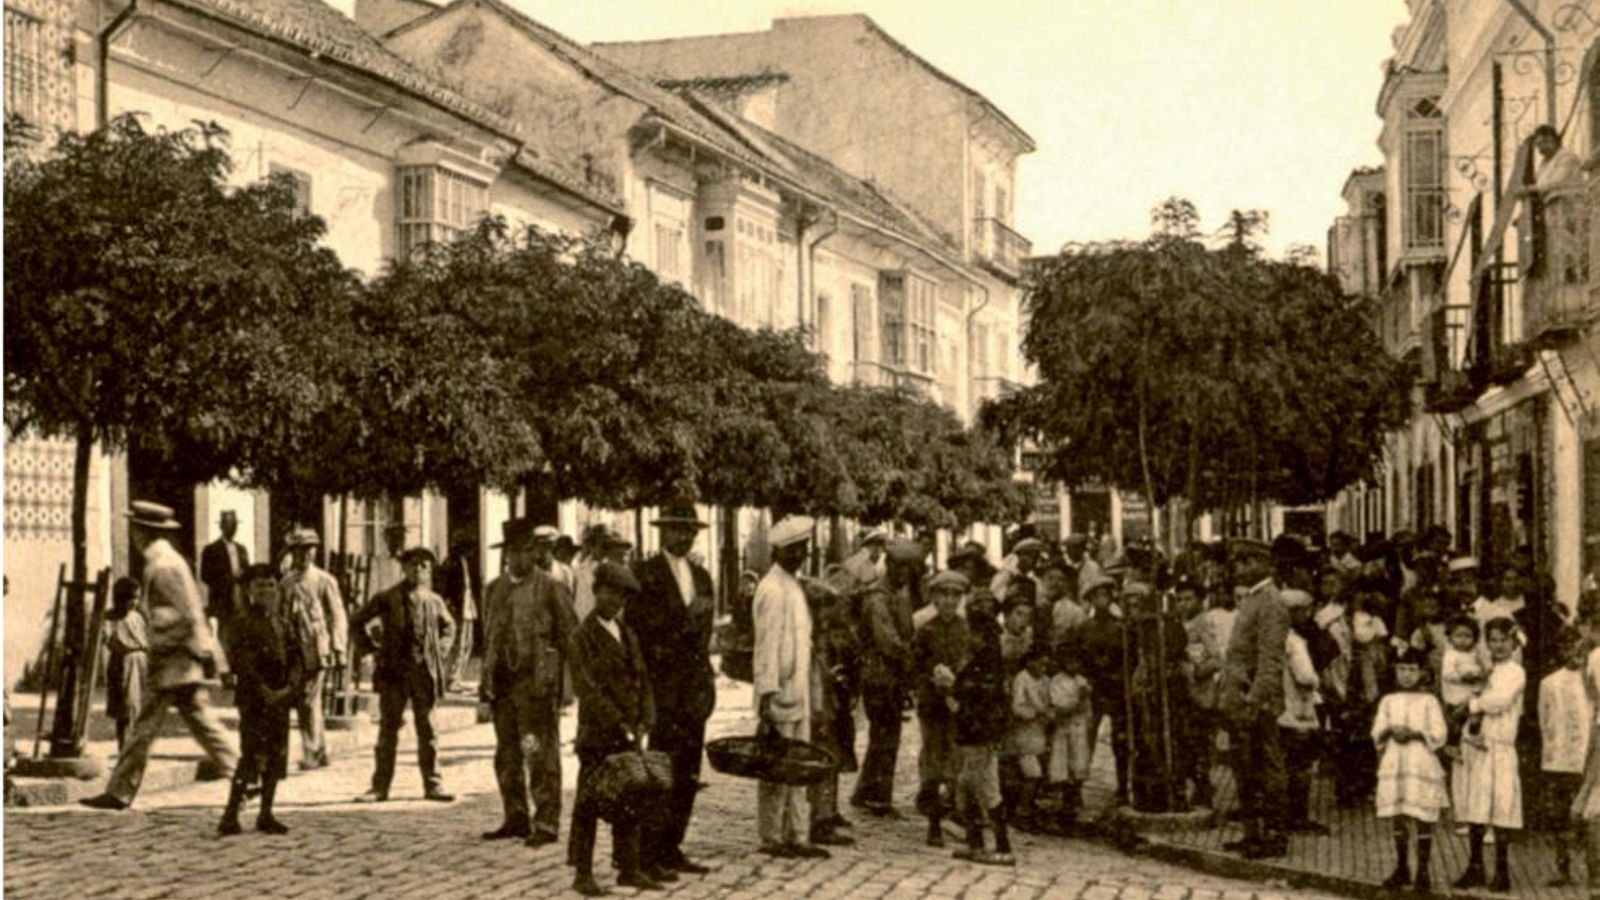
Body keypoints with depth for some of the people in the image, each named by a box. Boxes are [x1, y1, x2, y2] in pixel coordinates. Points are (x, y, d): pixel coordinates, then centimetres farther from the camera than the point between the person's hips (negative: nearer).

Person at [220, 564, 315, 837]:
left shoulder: (287, 619, 10)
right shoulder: (244, 620, -6)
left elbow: (297, 656, 7)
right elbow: (242, 662, -11)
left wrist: (291, 687, -7)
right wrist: (264, 691, -16)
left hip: (281, 695, 6)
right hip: (254, 698, -6)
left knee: (277, 756, 8)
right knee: (252, 755, -11)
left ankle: (266, 815, 18)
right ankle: (230, 816, -7)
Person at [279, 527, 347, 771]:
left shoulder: (325, 581, 0)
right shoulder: (285, 583, 12)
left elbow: (337, 617, -1)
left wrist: (338, 649, -8)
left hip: (318, 649, -5)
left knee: (309, 701, -11)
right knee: (301, 702, 8)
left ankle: (311, 753, -5)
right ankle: (320, 752, 20)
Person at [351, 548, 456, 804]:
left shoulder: (434, 601, 8)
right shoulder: (387, 599, 1)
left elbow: (449, 626, 25)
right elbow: (359, 621, 9)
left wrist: (441, 650, 11)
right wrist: (375, 643, 1)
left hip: (426, 671, 2)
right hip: (394, 671, -2)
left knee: (427, 730, 6)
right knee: (388, 729, 2)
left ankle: (432, 784, 11)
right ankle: (380, 786, 6)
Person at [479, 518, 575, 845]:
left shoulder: (551, 588, -1)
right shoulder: (494, 589, 16)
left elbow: (568, 637, -2)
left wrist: (566, 682, -7)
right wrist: (486, 678, 12)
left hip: (537, 683, -6)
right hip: (502, 682, 6)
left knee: (541, 755, -6)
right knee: (507, 756, 10)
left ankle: (546, 824, -2)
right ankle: (516, 819, 19)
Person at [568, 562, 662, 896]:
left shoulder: (628, 635, 14)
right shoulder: (582, 637, -7)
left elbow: (642, 679, 13)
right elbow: (589, 689, -15)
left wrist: (643, 721, -1)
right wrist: (619, 725, -18)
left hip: (628, 733, 6)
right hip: (596, 733, -6)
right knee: (589, 803, -1)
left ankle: (629, 868, 18)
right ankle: (583, 873, 5)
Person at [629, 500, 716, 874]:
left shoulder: (702, 576, 17)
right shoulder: (644, 574, -5)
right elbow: (637, 628, -12)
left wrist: (707, 680, 17)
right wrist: (684, 618, -18)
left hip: (695, 684, 7)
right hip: (661, 684, -7)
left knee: (688, 774, 7)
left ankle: (671, 849, 14)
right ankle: (650, 852, -2)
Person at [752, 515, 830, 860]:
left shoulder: (794, 586, 16)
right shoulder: (772, 589, -14)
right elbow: (767, 645, -18)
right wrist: (768, 693, -20)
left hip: (798, 690, 9)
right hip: (779, 691, -9)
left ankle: (797, 836, 16)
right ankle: (772, 838, 5)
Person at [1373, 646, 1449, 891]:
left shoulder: (1428, 701, 2)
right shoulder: (1388, 701, 11)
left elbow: (1439, 735, -4)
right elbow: (1376, 734, 9)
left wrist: (1415, 734, -16)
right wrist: (1389, 731, -11)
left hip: (1421, 765, -3)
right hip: (1393, 765, 3)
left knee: (1422, 818, -3)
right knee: (1397, 817, 6)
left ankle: (1422, 871, 4)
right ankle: (1401, 869, 17)